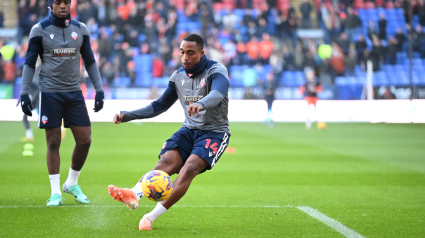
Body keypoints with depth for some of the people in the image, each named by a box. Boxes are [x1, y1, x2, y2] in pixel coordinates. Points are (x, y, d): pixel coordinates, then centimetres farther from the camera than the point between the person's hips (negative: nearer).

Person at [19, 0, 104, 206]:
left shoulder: (80, 29, 6)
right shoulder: (40, 30, -2)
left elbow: (90, 62, 14)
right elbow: (29, 63, 1)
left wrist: (99, 90, 9)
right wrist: (24, 93, -5)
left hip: (74, 93, 3)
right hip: (50, 94, -3)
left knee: (84, 140, -1)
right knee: (53, 143, -1)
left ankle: (72, 184, 19)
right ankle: (55, 192, 7)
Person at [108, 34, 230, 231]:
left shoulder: (217, 71, -11)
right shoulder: (178, 76, 8)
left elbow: (216, 94, -34)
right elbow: (160, 105, 20)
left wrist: (200, 104, -58)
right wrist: (127, 116, 11)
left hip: (214, 133, -5)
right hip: (189, 130, 5)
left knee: (189, 168, -28)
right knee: (167, 161, -25)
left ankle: (151, 217, -32)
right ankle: (134, 195, -51)